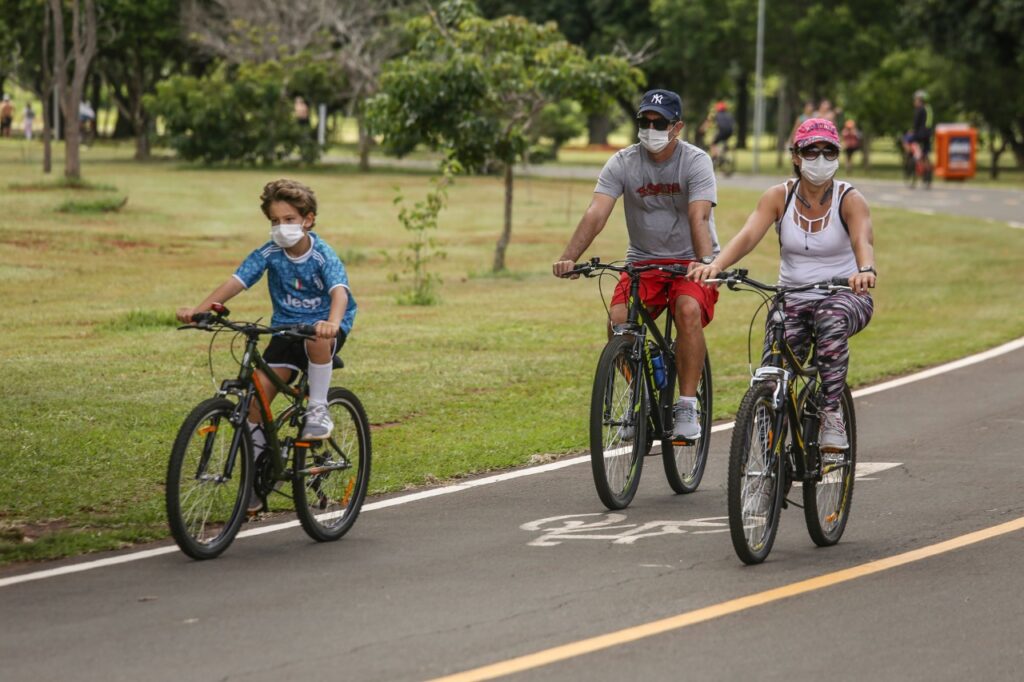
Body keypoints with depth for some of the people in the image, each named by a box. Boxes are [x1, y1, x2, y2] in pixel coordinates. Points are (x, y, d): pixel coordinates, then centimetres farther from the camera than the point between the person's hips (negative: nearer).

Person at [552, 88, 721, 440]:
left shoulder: (695, 161, -12)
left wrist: (707, 262, -43)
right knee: (618, 319, -23)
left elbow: (699, 217, -26)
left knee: (688, 310, -32)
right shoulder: (622, 163, -5)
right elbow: (596, 213, -18)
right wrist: (568, 258, -33)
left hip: (689, 261, -3)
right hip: (644, 260, 3)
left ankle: (687, 407, -21)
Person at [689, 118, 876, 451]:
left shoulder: (849, 199, -8)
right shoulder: (780, 196, -3)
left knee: (831, 320, -39)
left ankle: (831, 415, -29)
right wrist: (715, 265, -39)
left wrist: (866, 270, -52)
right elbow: (748, 235, -18)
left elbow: (863, 239, -28)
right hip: (793, 300, 2)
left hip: (845, 297, -2)